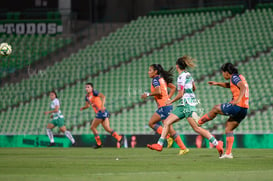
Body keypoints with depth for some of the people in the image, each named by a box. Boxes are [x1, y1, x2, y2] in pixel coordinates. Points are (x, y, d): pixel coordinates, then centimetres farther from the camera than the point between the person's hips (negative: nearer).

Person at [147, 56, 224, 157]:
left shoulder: (181, 77, -13)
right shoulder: (188, 75, 13)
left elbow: (180, 94, -15)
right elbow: (194, 88, 26)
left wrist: (171, 101, -2)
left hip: (188, 104, -10)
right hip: (183, 106, 10)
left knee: (197, 128, -12)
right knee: (167, 122, 4)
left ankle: (217, 144, -10)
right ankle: (159, 144, 2)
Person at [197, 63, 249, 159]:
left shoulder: (234, 77, -8)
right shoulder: (239, 77, 21)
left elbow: (243, 87, -25)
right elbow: (229, 85, 40)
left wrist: (238, 100, -35)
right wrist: (217, 83, 33)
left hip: (237, 106, -9)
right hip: (244, 110, 9)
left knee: (215, 109, 10)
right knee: (228, 128, 13)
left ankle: (198, 122, 27)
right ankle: (228, 153, 8)